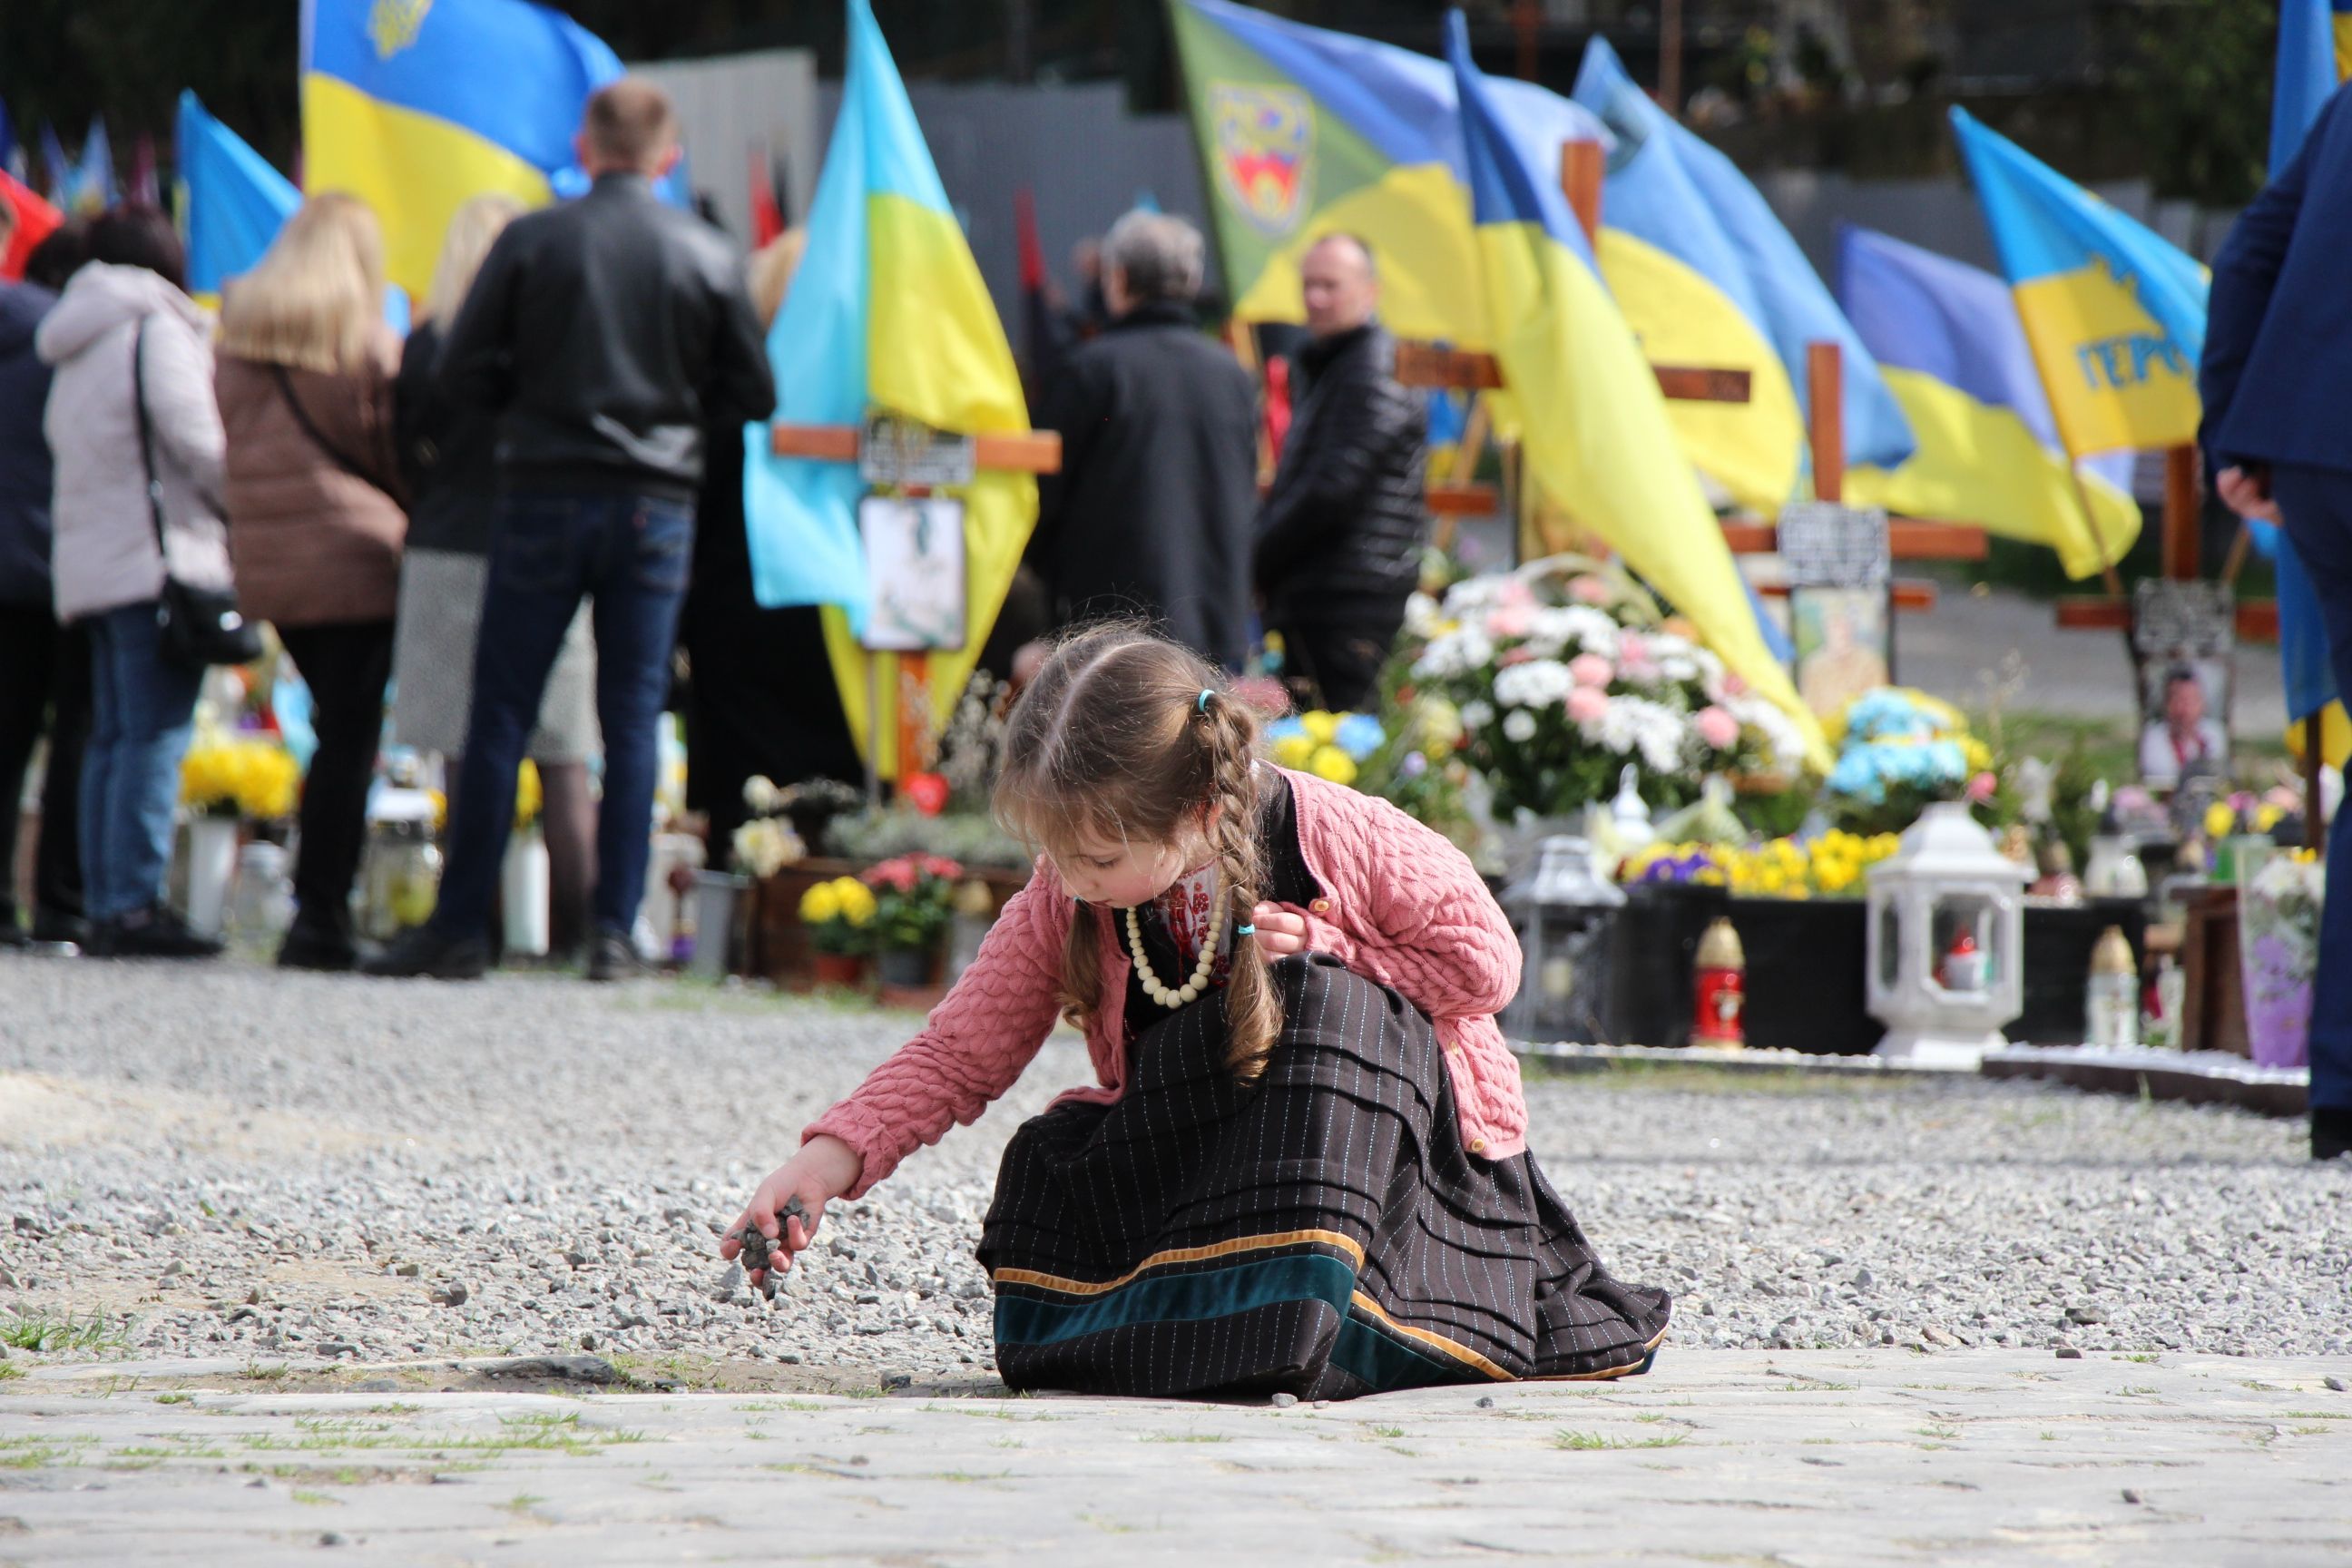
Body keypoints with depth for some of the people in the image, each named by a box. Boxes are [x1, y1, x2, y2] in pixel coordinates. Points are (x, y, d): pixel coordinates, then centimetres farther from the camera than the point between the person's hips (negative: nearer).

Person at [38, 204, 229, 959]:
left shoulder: (75, 347, 20)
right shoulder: (158, 325, -5)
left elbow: (62, 440, 19)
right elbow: (192, 431, -14)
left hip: (87, 558, 8)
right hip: (160, 553, -8)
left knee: (111, 735, 9)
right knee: (156, 734, -11)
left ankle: (103, 905, 6)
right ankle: (135, 904, -18)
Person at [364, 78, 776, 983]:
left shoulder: (531, 242, -4)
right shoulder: (705, 255, 1)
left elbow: (463, 376, -4)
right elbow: (752, 393, 5)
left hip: (546, 496, -1)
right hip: (657, 501, 1)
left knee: (499, 716, 3)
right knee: (634, 722, 5)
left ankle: (460, 929, 4)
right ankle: (615, 933, 1)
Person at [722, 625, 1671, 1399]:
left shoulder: (1338, 838, -21)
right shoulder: (1063, 905, -11)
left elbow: (1485, 962, -12)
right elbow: (959, 1053, -9)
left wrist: (1329, 960, -23)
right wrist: (834, 1157, -23)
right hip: (1204, 1144, 3)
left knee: (1329, 1007, -35)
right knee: (1048, 1157, -24)